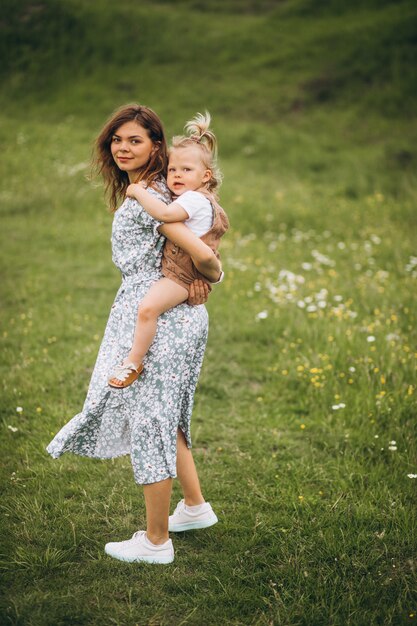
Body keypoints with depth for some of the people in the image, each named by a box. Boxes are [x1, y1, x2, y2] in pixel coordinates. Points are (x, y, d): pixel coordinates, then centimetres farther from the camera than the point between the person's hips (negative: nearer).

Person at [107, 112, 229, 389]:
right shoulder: (193, 199, 16)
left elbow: (164, 213, -29)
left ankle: (134, 362, -17)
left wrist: (139, 191, -18)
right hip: (174, 271, 12)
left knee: (147, 307, -28)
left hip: (181, 277, -12)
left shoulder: (196, 200, -16)